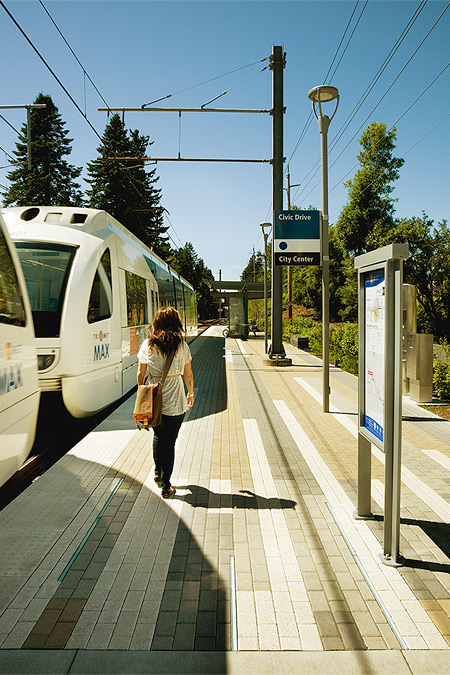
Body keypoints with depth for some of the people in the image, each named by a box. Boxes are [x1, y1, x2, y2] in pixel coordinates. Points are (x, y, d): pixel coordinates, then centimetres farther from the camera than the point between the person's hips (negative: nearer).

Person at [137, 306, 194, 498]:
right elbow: (188, 374, 0)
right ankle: (165, 486, 15)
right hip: (174, 403, -2)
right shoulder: (181, 346, -9)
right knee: (169, 442, 8)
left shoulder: (147, 345, -5)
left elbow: (141, 373, 1)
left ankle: (158, 473, 36)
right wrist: (191, 393, 16)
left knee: (158, 435, 26)